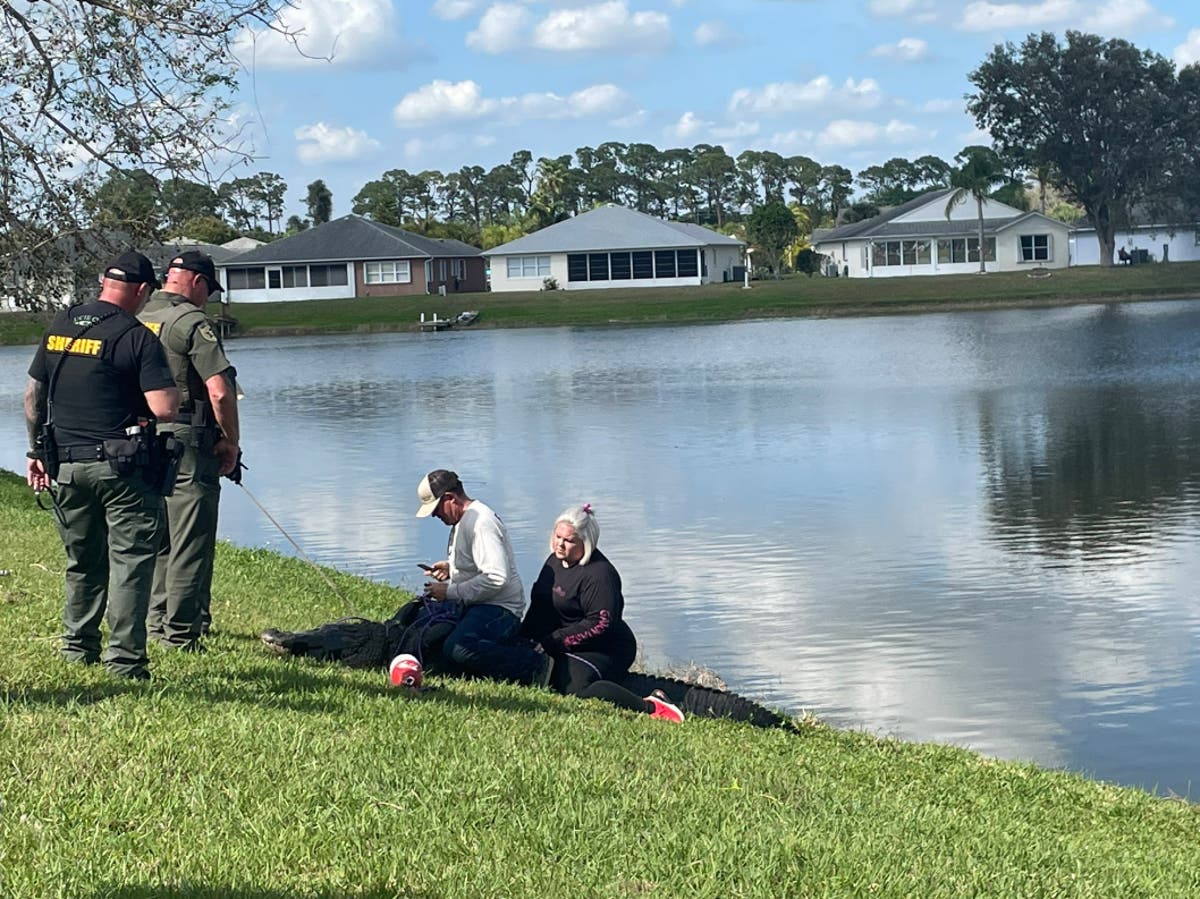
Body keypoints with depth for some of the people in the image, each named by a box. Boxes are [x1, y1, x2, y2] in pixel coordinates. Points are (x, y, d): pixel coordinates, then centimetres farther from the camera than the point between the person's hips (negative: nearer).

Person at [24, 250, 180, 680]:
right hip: (122, 467, -6)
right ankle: (125, 658, -4)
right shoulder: (138, 337, -11)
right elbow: (164, 409, -17)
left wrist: (37, 452, 23)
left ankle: (78, 646, 26)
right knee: (130, 559, 0)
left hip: (64, 464, 6)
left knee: (82, 560, 19)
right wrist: (170, 388, 5)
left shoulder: (58, 326, 8)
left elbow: (33, 395, 14)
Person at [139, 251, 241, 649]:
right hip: (187, 442, -7)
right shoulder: (192, 322, -12)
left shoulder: (136, 321, 10)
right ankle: (181, 632, -1)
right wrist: (231, 441, -7)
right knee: (190, 543, -2)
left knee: (157, 538, 18)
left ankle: (157, 621, 25)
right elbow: (220, 392, -19)